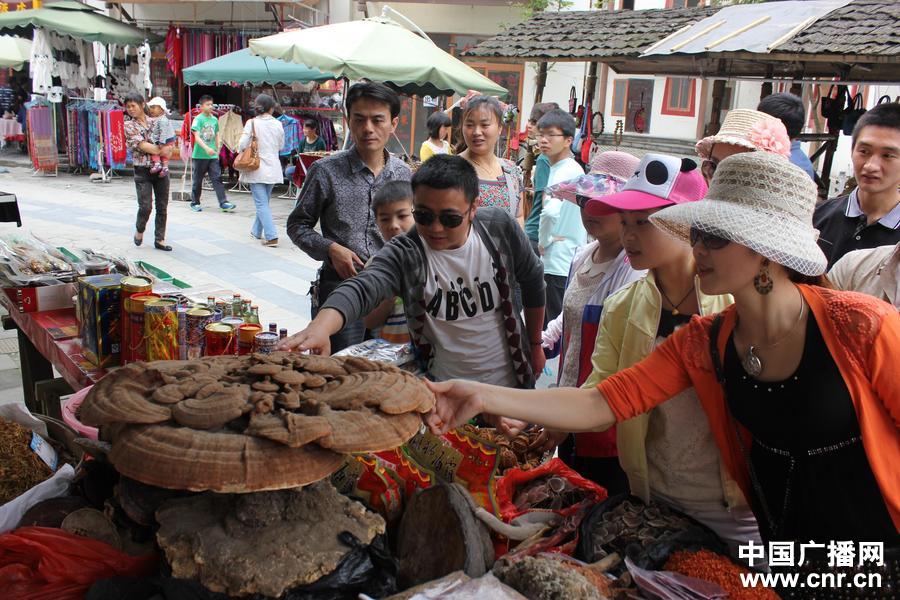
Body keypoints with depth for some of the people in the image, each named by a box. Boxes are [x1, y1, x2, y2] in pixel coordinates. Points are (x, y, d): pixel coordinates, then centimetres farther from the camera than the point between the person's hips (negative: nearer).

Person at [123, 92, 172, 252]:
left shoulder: (154, 121, 11)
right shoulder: (129, 125, 1)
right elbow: (142, 145, -11)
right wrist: (162, 151, -10)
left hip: (160, 170, 3)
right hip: (142, 171, -3)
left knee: (162, 207, 3)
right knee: (146, 206, -8)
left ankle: (159, 239, 12)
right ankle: (139, 230, 21)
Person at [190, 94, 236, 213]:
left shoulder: (214, 119, 10)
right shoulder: (198, 119, -7)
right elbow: (197, 137, -16)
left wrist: (217, 151, 16)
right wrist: (206, 148, -30)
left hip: (213, 156, 4)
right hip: (199, 155, -4)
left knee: (217, 178, -4)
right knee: (197, 180, 6)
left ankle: (223, 202, -8)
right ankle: (195, 203, 18)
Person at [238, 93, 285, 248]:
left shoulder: (252, 123, -10)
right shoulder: (278, 124, -1)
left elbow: (242, 144, -13)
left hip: (257, 167, -4)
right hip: (273, 168, 4)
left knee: (261, 203, -4)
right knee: (263, 201, 19)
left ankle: (272, 236, -14)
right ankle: (257, 230, 33)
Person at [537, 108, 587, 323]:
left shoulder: (566, 171, -18)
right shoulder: (560, 169, 13)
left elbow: (550, 212, -32)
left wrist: (543, 241, -16)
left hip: (560, 262, -10)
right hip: (564, 260, 10)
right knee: (549, 319, 18)